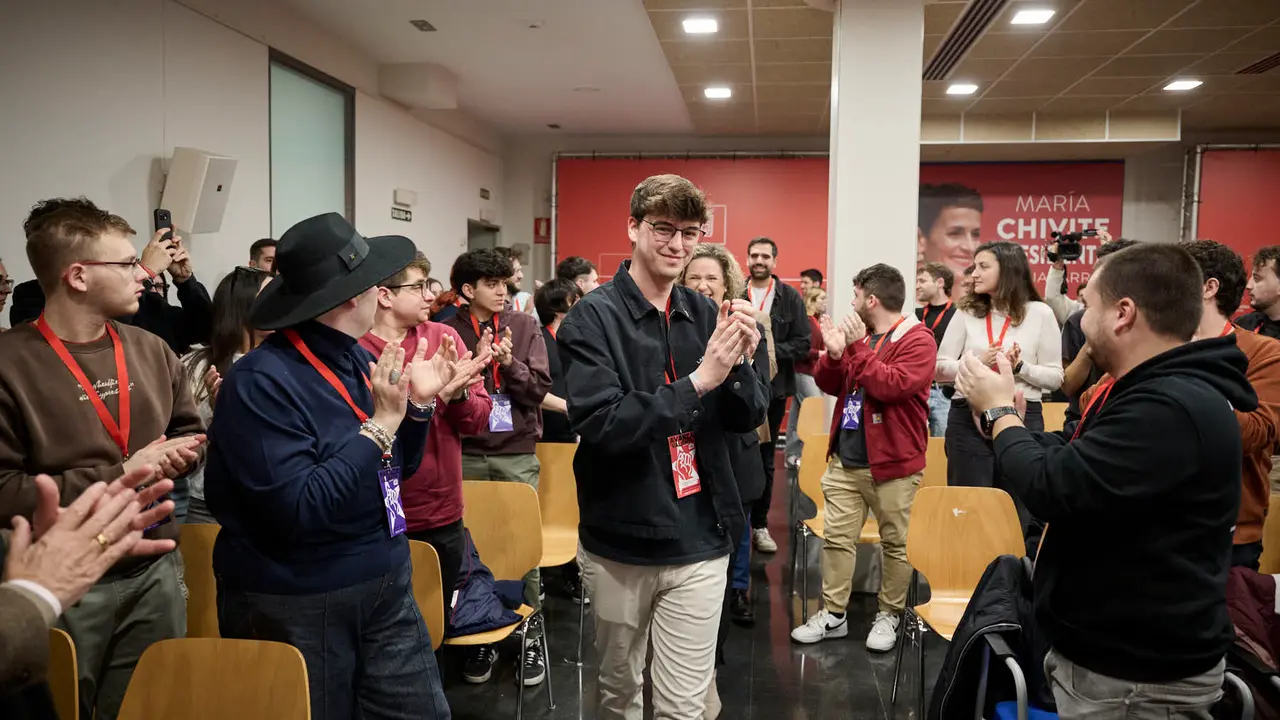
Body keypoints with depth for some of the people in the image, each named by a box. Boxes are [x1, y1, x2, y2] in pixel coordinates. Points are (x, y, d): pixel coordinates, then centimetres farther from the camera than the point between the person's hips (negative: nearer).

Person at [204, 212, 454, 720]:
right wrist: (379, 425, -24)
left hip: (385, 583, 7)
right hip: (296, 605, -6)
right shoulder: (262, 381, -19)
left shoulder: (357, 359, 3)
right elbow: (295, 512, -26)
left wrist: (419, 403, -5)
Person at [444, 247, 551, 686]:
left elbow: (540, 387, -3)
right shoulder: (449, 331, 0)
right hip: (467, 453, 0)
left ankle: (531, 631, 19)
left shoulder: (525, 326, 1)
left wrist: (510, 362, -18)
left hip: (517, 453, 0)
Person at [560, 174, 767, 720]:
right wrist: (697, 381, -27)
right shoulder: (592, 318, -10)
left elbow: (748, 420, 2)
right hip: (618, 542, -2)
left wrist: (739, 365, -17)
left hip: (698, 544, 2)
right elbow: (600, 425, -22)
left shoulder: (706, 315, 3)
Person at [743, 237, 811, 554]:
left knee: (765, 458, 11)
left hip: (774, 388, 1)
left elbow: (802, 345, -2)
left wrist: (770, 350, -16)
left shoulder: (791, 297, 1)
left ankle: (759, 524, 23)